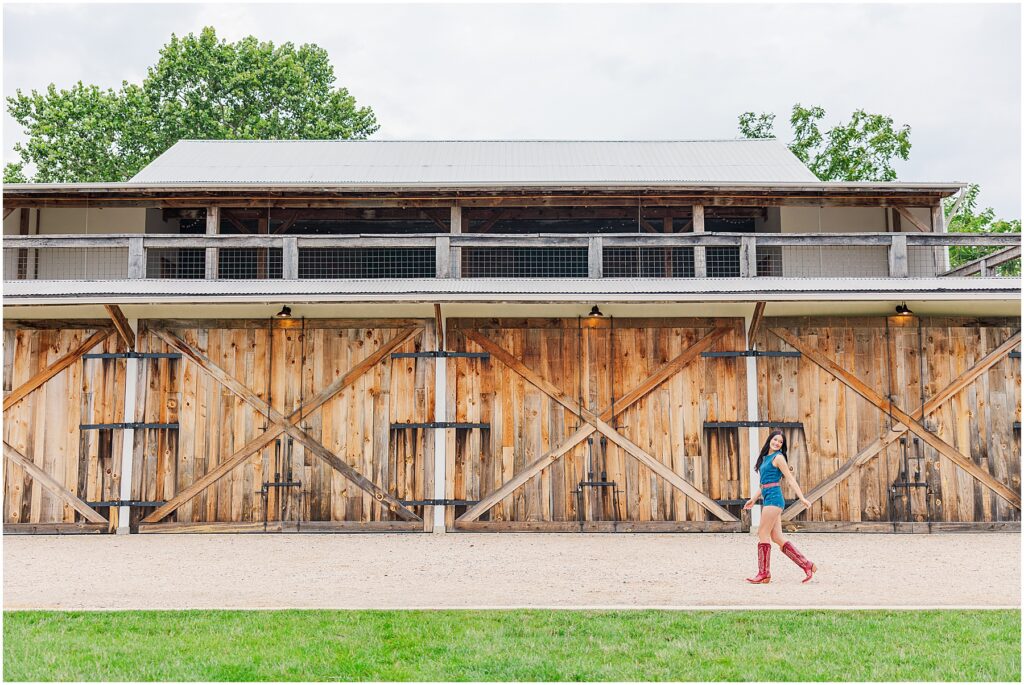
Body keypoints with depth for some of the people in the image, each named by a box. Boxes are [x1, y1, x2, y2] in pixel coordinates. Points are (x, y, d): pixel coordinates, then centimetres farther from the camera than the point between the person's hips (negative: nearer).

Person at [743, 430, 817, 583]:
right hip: (768, 500, 9)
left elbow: (790, 479, -9)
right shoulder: (765, 458, 19)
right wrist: (753, 499, 29)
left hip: (774, 498, -9)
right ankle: (807, 565, 9)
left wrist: (802, 498, -15)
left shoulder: (778, 457, -4)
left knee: (763, 534, -6)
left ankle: (764, 573, -2)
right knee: (777, 537, 6)